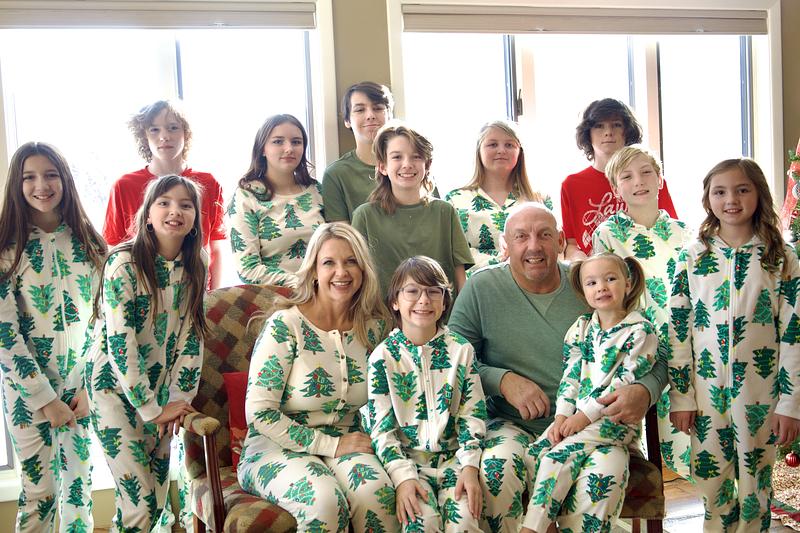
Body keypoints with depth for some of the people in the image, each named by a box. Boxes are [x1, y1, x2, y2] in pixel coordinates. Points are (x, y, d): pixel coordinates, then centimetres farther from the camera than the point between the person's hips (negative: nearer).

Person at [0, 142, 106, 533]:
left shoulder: (87, 242, 2)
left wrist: (89, 387, -4)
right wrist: (46, 398, -12)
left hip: (81, 387, 3)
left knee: (79, 484, 11)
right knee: (39, 492, 3)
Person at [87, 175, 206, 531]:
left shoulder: (194, 267, 0)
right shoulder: (125, 262, -18)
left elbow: (191, 334, 4)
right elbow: (119, 341, -20)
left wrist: (180, 398, -3)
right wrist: (153, 408, -16)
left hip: (159, 388, 5)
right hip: (116, 386, -5)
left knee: (160, 500, 9)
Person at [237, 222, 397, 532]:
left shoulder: (373, 327, 5)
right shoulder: (284, 325, -11)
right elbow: (259, 413, -13)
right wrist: (330, 445, -15)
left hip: (344, 444, 4)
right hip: (278, 449, -3)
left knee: (377, 493, -30)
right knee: (325, 502, -34)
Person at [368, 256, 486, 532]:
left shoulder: (461, 350, 4)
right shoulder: (383, 357, -2)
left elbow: (473, 414, 3)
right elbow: (381, 426, -5)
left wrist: (469, 467, -9)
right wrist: (403, 477, -16)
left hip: (452, 457, 2)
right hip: (407, 458, -1)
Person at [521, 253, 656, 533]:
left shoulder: (641, 331, -3)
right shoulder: (581, 328, 13)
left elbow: (626, 382, -9)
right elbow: (570, 374, 9)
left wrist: (585, 416, -14)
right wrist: (562, 417, -5)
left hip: (616, 420, -5)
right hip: (575, 417, 5)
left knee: (559, 456, -25)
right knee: (537, 453, -20)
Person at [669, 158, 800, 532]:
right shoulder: (691, 257, 1)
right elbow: (678, 329, 0)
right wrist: (680, 396, -3)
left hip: (760, 392, 0)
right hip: (706, 390, 1)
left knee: (755, 483, 9)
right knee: (711, 486, 8)